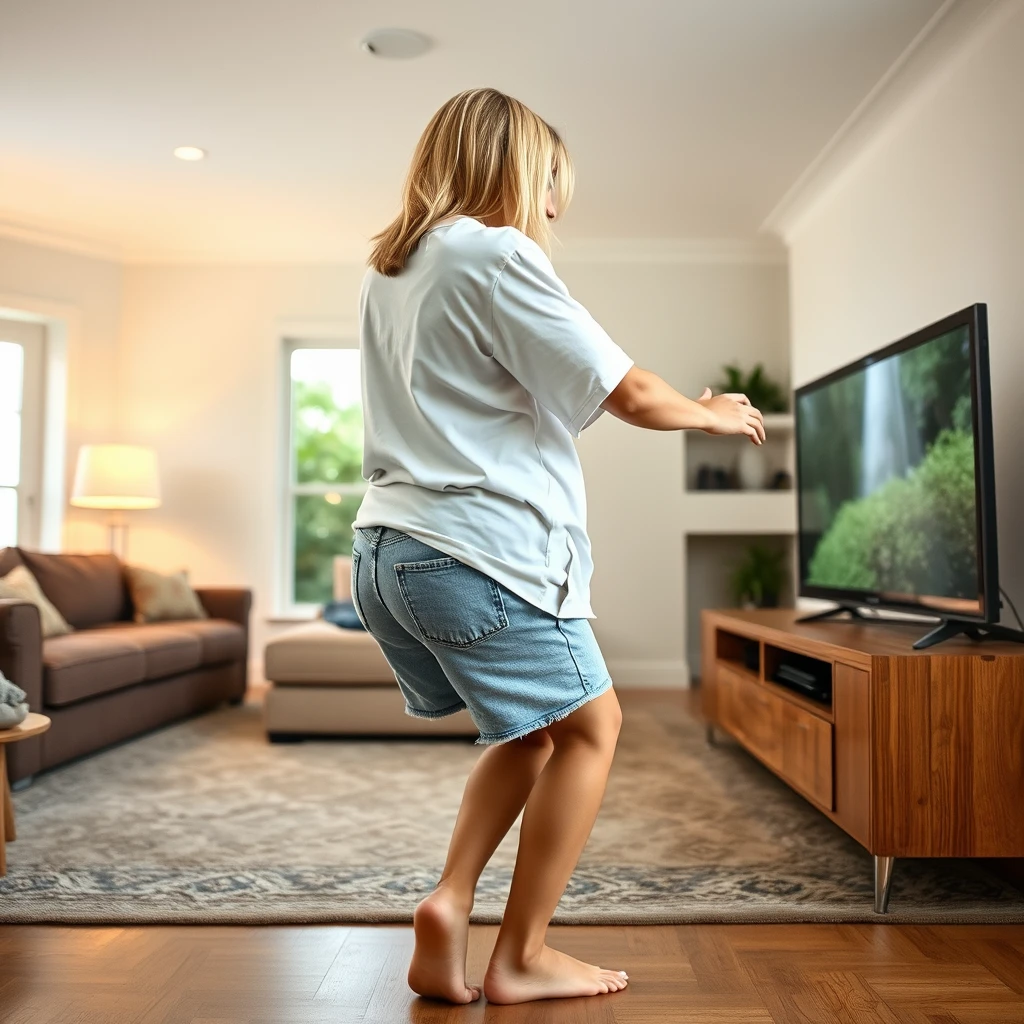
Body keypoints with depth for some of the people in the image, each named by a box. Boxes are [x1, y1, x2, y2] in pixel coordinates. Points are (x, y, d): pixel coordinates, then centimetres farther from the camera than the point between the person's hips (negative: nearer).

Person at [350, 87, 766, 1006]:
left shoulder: (388, 269, 18)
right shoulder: (497, 254, -8)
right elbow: (630, 394, -9)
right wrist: (715, 414, 9)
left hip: (386, 553, 9)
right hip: (482, 549, -9)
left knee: (534, 729, 22)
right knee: (589, 727, 10)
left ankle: (450, 902, 12)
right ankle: (520, 959, 16)